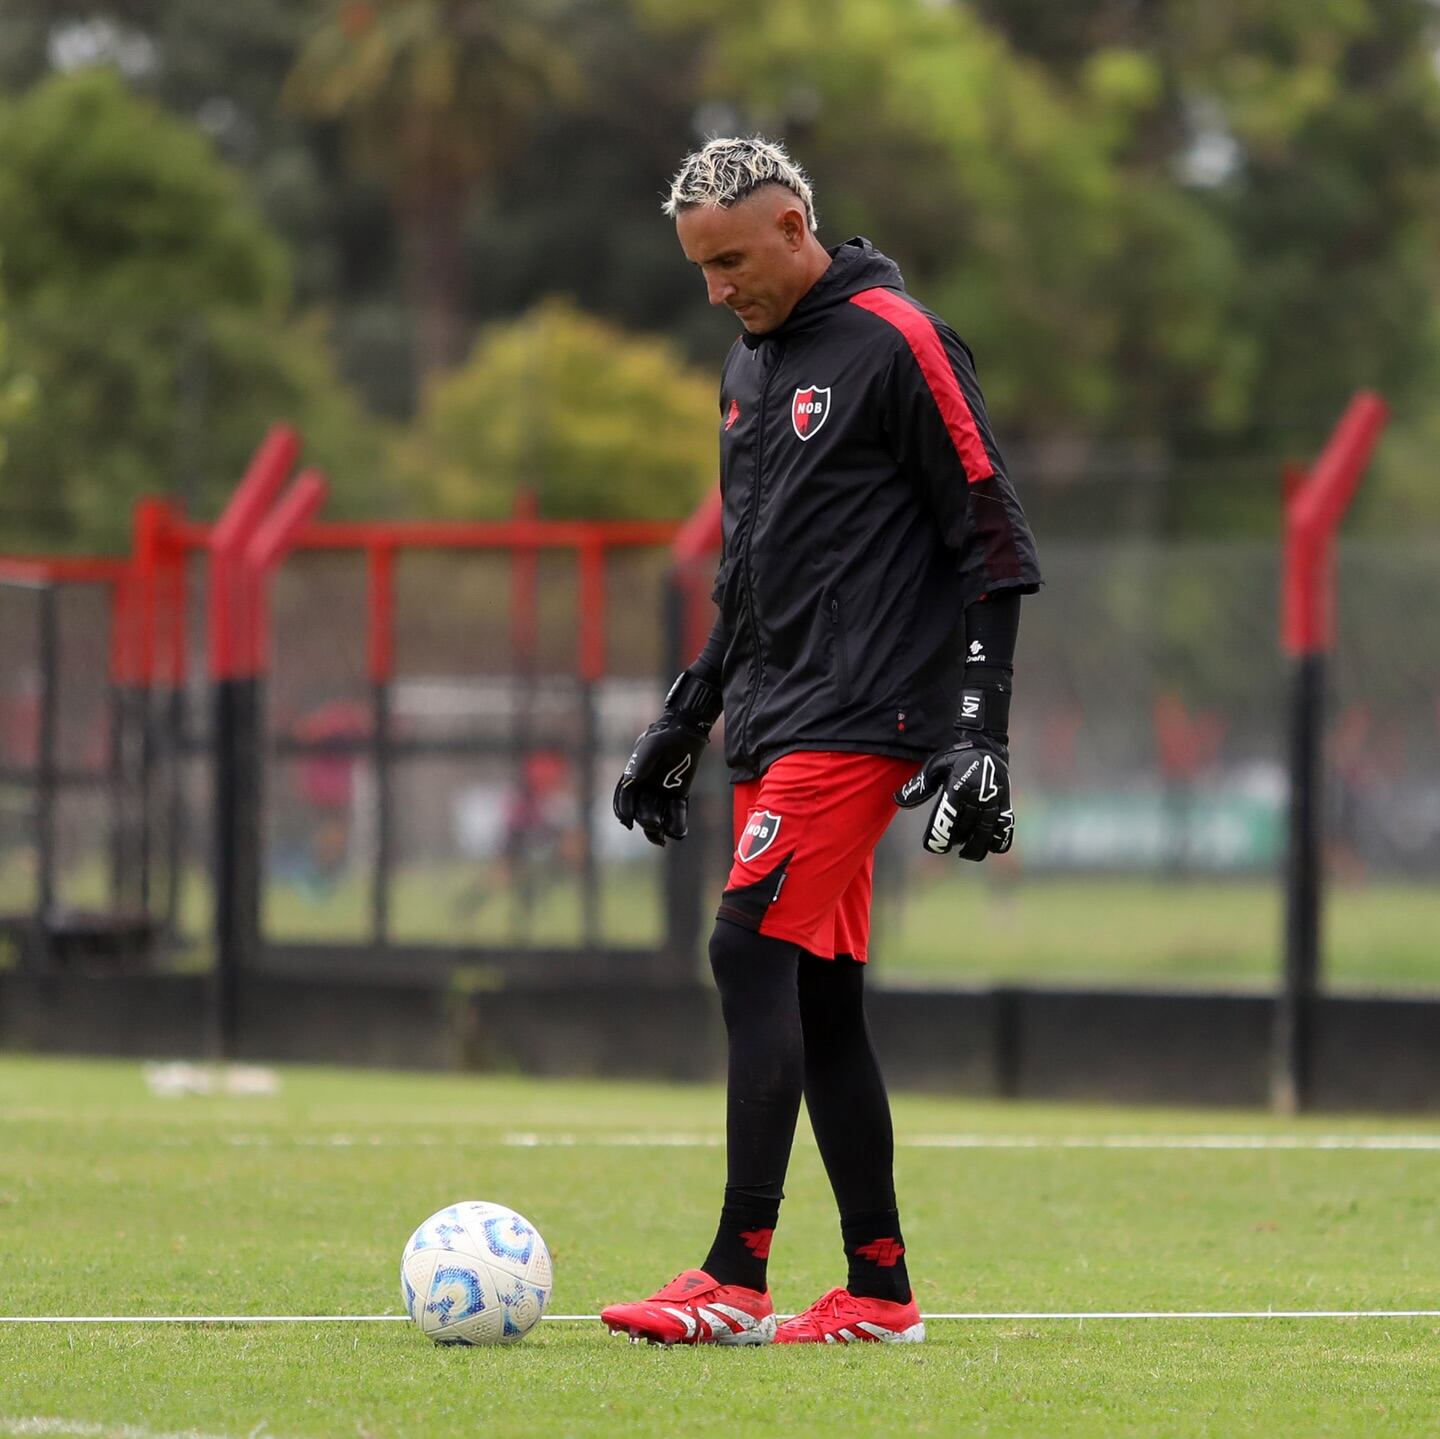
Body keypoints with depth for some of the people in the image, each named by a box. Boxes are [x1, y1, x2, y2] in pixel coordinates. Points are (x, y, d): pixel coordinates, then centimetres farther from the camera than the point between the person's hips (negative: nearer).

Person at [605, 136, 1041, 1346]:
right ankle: (879, 1290, 10)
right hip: (778, 726, 9)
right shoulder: (751, 366, 18)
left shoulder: (894, 342, -9)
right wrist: (685, 721, 23)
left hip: (856, 722, -9)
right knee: (820, 999, 6)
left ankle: (737, 1280, -19)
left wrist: (979, 731, -15)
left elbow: (994, 544, -10)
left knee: (753, 951, -17)